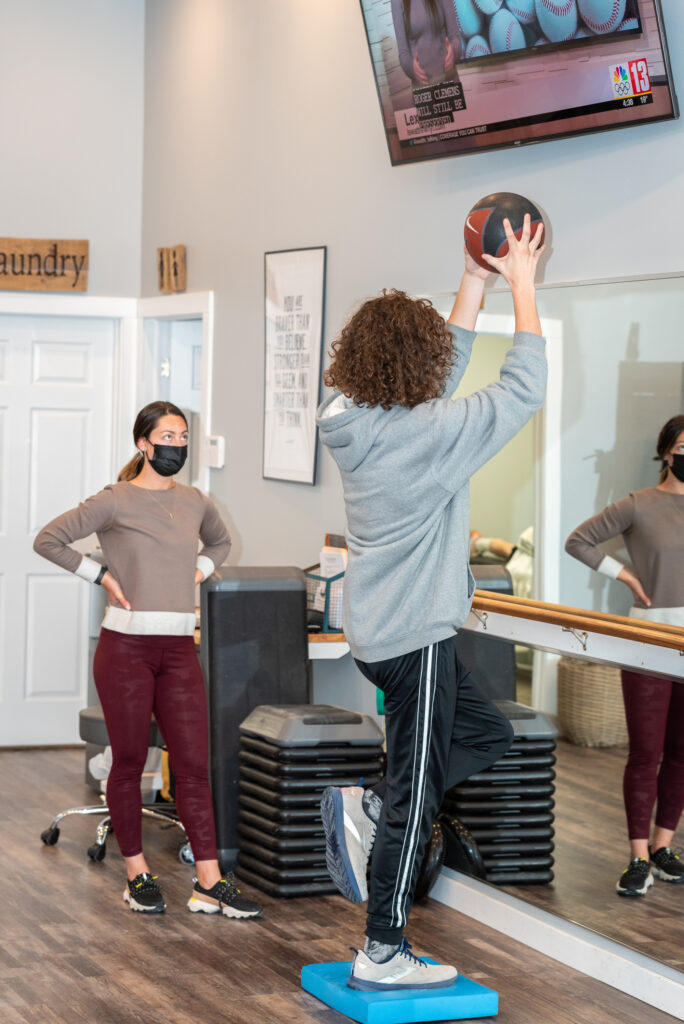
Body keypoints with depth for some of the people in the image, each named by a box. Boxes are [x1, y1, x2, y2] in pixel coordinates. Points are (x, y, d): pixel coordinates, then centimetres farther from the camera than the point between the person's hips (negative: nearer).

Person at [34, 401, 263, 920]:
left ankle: (209, 884, 0)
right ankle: (138, 874, 17)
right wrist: (102, 575, -5)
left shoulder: (196, 502, 10)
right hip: (126, 646, -4)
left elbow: (220, 542, 31)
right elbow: (49, 540, -4)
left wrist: (199, 571, 13)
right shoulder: (116, 502, -5)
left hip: (179, 649, 4)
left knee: (194, 765, -1)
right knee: (129, 762, 5)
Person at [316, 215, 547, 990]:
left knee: (487, 735, 23)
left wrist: (475, 283, 15)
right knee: (415, 796, 2)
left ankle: (362, 810, 14)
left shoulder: (354, 423, 1)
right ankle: (382, 956, 11)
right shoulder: (429, 433, -22)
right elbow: (524, 388, -13)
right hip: (413, 635, -9)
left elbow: (445, 374, 16)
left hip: (379, 628, 9)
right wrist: (522, 283, -4)